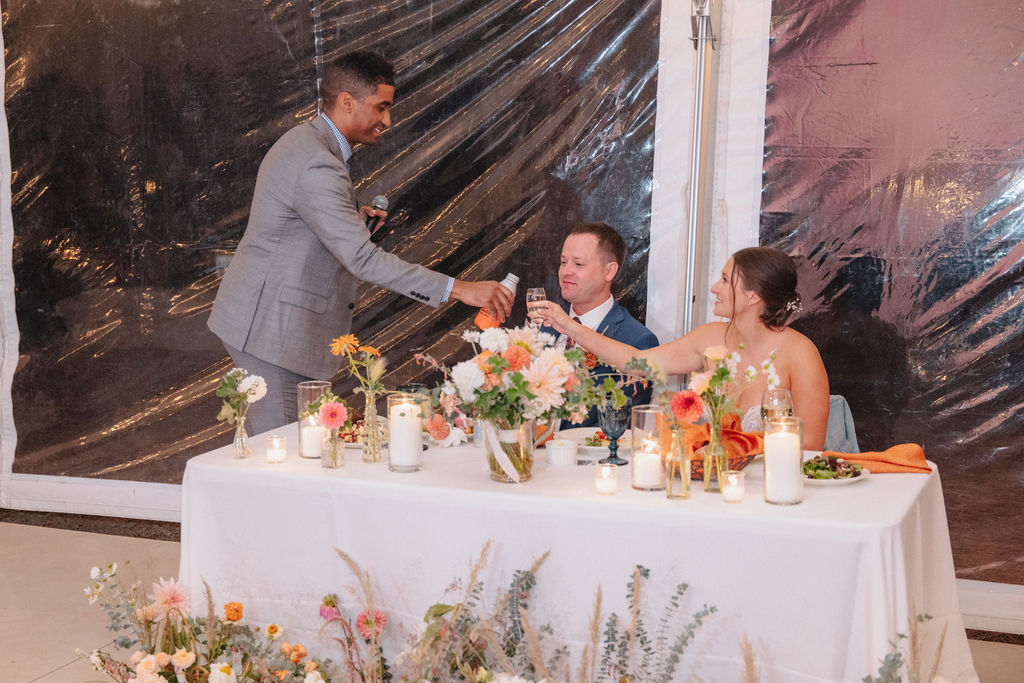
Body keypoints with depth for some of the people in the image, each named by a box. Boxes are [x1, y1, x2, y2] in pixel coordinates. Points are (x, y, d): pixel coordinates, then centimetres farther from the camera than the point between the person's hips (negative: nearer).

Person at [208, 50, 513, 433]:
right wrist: (457, 289, -32)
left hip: (270, 318, 11)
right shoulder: (317, 164, -23)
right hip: (271, 326, -11)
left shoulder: (304, 142, 12)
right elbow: (362, 257, -30)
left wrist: (355, 218, 8)